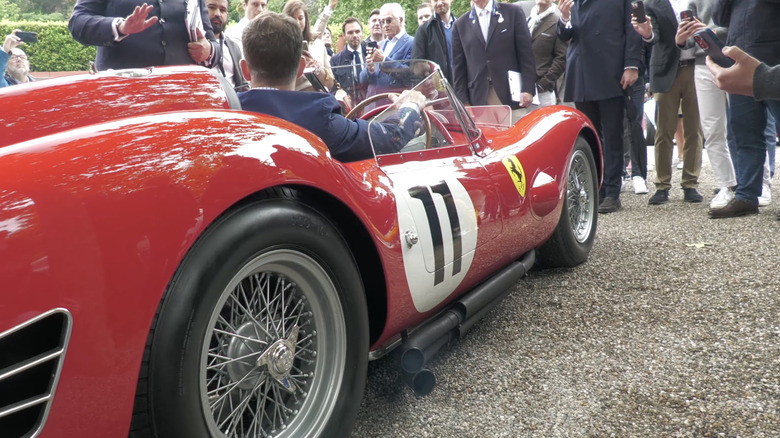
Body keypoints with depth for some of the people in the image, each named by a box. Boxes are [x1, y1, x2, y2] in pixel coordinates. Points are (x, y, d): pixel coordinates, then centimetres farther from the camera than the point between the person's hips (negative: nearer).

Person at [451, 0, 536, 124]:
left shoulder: (513, 12, 7)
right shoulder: (460, 25, 11)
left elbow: (526, 53, 3)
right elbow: (458, 67, 10)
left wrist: (527, 89, -6)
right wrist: (463, 101, 2)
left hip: (511, 96, -1)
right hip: (478, 100, 1)